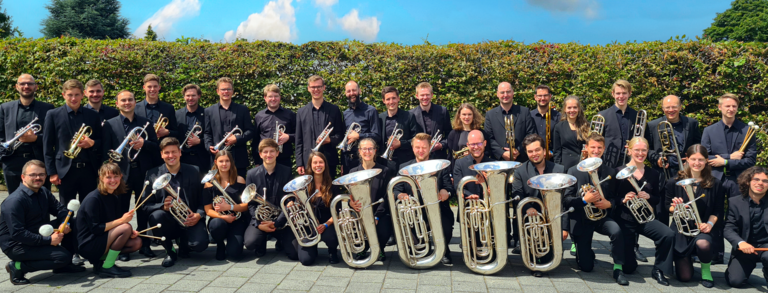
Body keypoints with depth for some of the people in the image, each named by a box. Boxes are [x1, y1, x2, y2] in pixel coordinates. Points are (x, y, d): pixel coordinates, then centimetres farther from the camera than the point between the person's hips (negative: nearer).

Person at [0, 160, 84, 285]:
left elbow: (60, 208, 9)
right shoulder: (14, 201, -23)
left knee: (73, 224, -1)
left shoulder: (43, 192, 4)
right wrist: (48, 240, -30)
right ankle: (18, 267, -9)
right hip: (16, 245, -9)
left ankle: (64, 265, 8)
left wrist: (65, 222, -15)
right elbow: (17, 233, -28)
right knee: (63, 256, -23)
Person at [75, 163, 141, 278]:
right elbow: (95, 229, -22)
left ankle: (101, 260, 6)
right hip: (88, 245, -8)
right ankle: (106, 267, -15)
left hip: (103, 240, 8)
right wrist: (121, 220, -25)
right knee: (126, 227, -27)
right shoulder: (93, 199, -17)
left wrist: (130, 232, -9)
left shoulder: (115, 198, 9)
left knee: (136, 242, -9)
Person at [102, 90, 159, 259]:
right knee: (121, 212, 6)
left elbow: (156, 148, 7)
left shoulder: (146, 123, 10)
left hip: (143, 172, 2)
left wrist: (144, 143, -13)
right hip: (121, 172, -1)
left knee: (143, 210, 8)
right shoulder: (110, 124, 4)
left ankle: (144, 245, 18)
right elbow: (106, 152, -1)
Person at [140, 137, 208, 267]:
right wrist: (163, 206, -22)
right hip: (169, 221, 1)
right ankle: (170, 251, -5)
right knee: (156, 216, -34)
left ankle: (182, 243, 13)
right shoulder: (152, 174, 2)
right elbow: (145, 205, -1)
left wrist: (198, 215, -15)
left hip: (189, 221, 0)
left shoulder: (194, 171, 3)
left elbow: (203, 199, 5)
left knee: (200, 244, -29)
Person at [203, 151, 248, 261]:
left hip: (237, 220, -1)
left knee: (233, 254, -23)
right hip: (218, 219, 1)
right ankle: (220, 246, -2)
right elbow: (208, 209, -1)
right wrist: (222, 216, -20)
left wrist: (229, 207, -19)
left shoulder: (239, 180, 4)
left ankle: (232, 241, 17)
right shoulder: (210, 183, 4)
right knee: (217, 224, -39)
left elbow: (245, 205, 0)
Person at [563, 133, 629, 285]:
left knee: (617, 231, -34)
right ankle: (585, 253, 35)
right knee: (586, 267, -3)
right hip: (581, 219, -2)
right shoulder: (574, 171, -6)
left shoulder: (610, 172, 1)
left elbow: (616, 197, 7)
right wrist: (584, 200, -26)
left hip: (602, 216, 2)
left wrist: (609, 203, -15)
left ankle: (618, 269, -14)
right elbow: (566, 200, -9)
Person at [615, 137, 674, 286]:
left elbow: (658, 199, 8)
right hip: (625, 219, -3)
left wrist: (648, 197, -13)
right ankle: (632, 247, 33)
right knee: (629, 267, -6)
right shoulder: (619, 172, -3)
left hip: (645, 218, 3)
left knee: (669, 235, -29)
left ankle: (658, 270, -5)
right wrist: (623, 200, -24)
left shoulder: (654, 174, 7)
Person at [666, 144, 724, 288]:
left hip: (702, 228, 0)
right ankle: (687, 259, 34)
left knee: (703, 245, -40)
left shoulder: (715, 184, 0)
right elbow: (667, 206, 5)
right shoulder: (674, 182, -2)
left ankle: (705, 270, -2)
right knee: (684, 277, -7)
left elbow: (717, 211, 4)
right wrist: (675, 207, -18)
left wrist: (710, 223, -15)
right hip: (681, 228, 0)